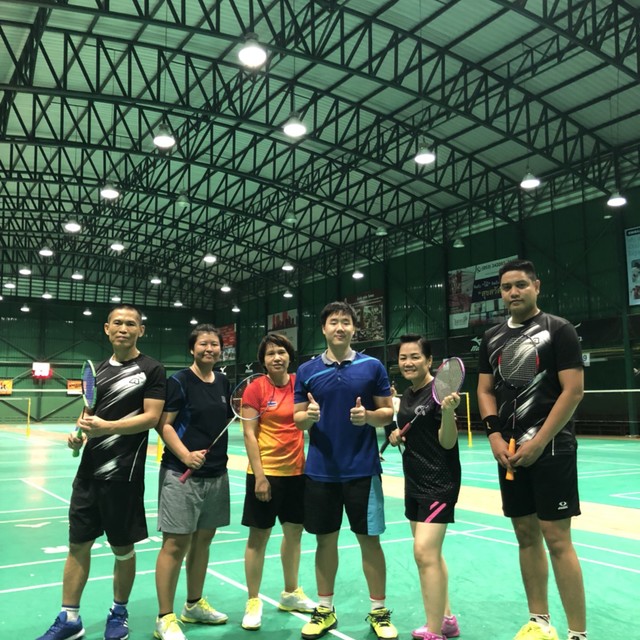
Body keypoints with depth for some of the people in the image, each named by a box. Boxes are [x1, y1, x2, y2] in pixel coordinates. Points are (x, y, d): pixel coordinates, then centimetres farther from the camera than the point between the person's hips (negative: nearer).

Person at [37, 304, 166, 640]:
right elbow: (89, 412, 20)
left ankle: (118, 613, 28)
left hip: (123, 473, -5)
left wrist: (106, 426, -24)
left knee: (122, 547, 8)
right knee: (77, 543, 11)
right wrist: (79, 432, -2)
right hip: (90, 468, 6)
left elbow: (151, 417, -14)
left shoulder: (151, 370, -6)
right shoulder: (98, 370, 12)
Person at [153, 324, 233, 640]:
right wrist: (185, 455, -24)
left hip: (216, 474, 7)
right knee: (176, 544, -2)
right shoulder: (179, 381, -9)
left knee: (203, 539, 16)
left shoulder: (223, 382, 10)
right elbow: (164, 424, -12)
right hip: (182, 474, -6)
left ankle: (194, 605, 32)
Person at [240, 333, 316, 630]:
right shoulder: (255, 388, -8)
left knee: (294, 531, 15)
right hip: (266, 471, -4)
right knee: (259, 536, 4)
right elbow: (249, 434, -10)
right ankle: (253, 602, 19)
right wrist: (259, 475, -14)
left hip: (297, 470, 5)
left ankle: (290, 593, 33)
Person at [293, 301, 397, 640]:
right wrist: (309, 414, -17)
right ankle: (325, 609, 27)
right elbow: (297, 420, 5)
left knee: (370, 539, 6)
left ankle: (379, 612, 22)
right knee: (325, 539, 11)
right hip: (320, 471, 2)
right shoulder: (306, 371, 3)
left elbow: (388, 413, 2)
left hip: (362, 469, -1)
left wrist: (368, 416, -18)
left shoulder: (372, 366, -1)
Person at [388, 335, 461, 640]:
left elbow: (447, 442, -17)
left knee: (425, 552, -12)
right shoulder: (406, 395, 9)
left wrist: (448, 412, -34)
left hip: (439, 483, -9)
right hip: (414, 482, 9)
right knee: (429, 553, 15)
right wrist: (395, 436, 0)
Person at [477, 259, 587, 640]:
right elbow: (485, 391, 13)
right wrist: (496, 436, -3)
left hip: (550, 448, -5)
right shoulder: (492, 338, 11)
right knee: (526, 534, 11)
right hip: (510, 451, 6)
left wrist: (538, 443, -14)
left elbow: (573, 391, -11)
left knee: (556, 538, -6)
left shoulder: (559, 330, -6)